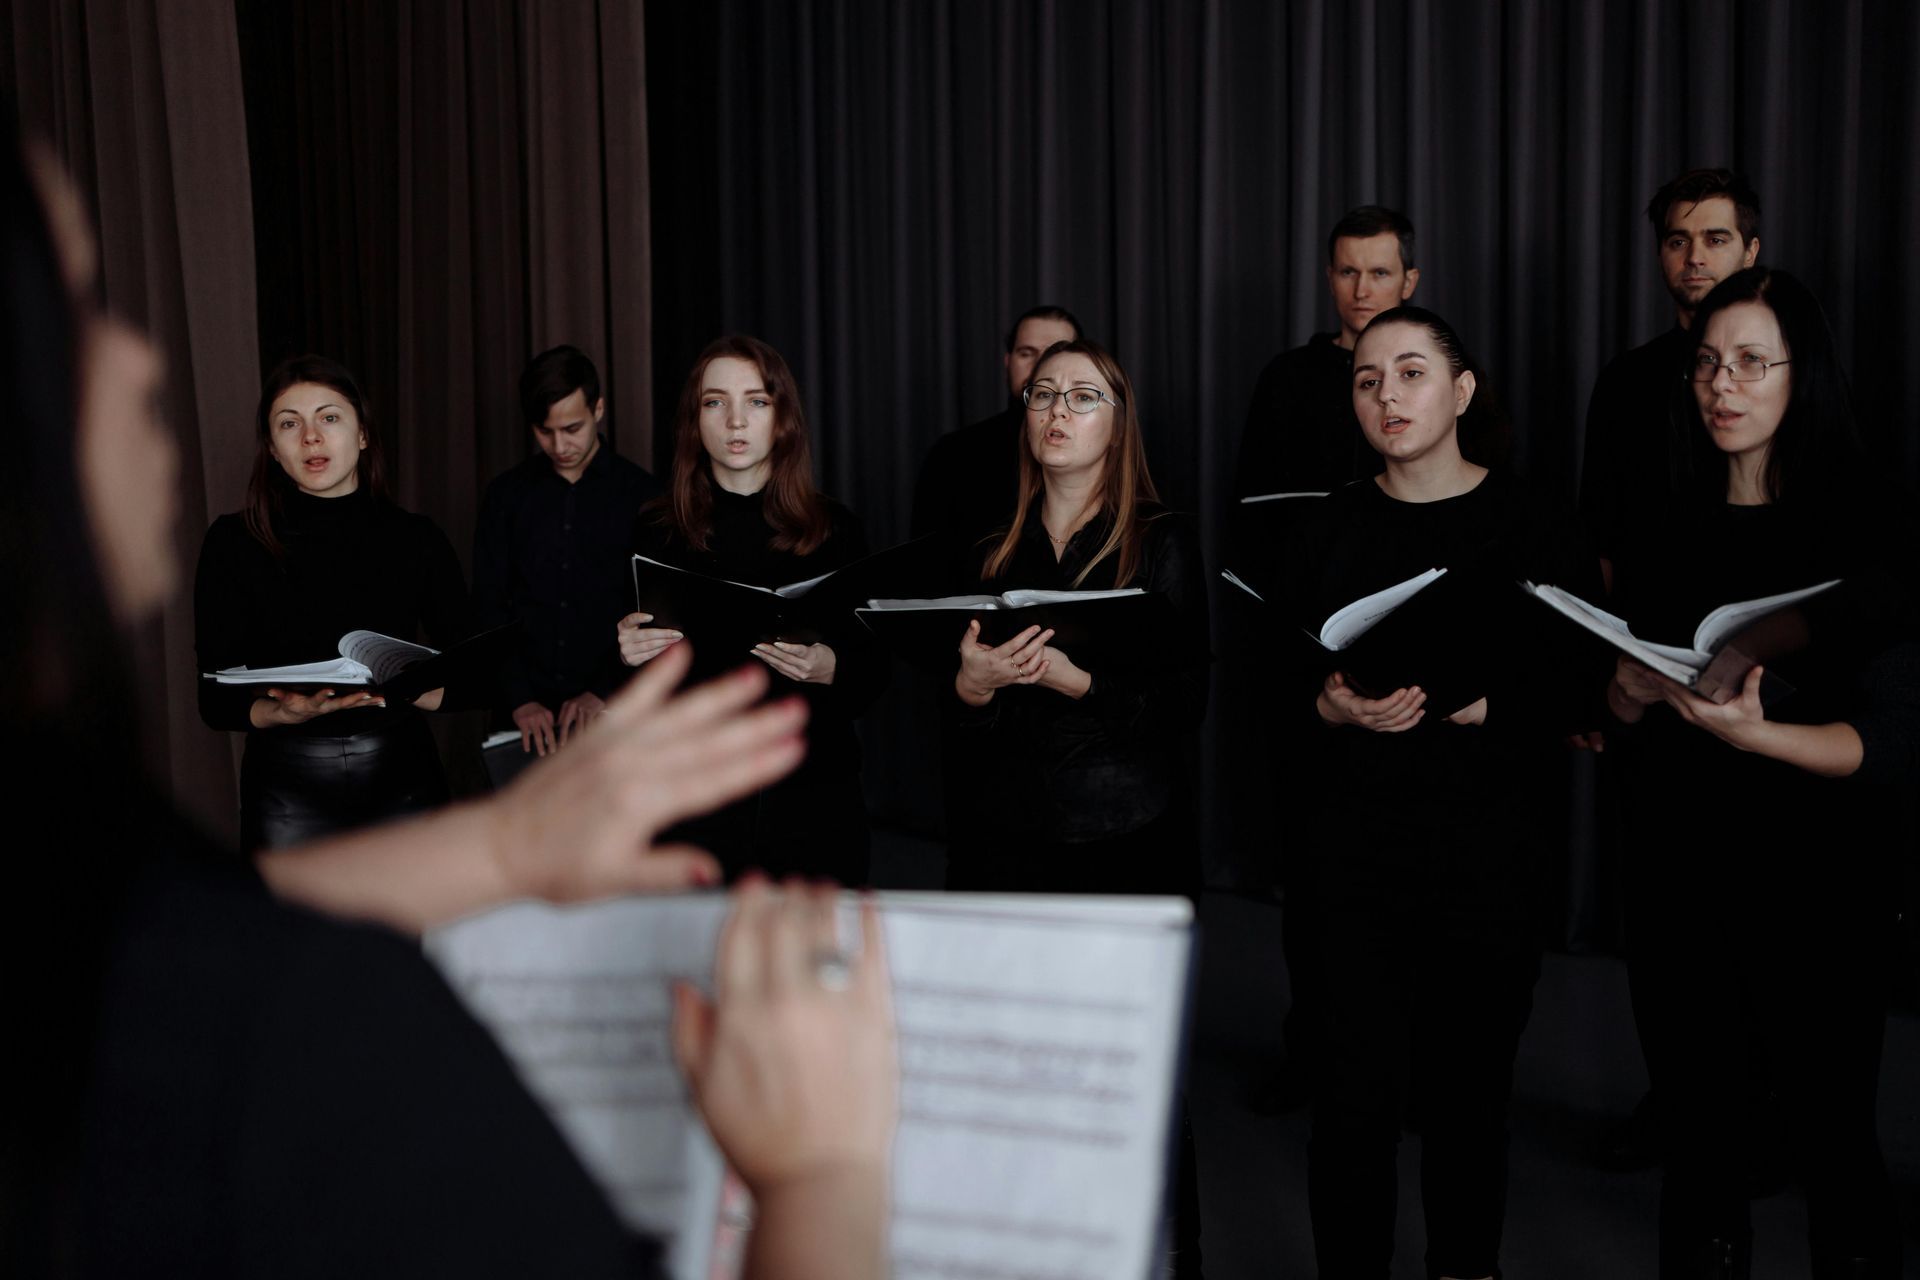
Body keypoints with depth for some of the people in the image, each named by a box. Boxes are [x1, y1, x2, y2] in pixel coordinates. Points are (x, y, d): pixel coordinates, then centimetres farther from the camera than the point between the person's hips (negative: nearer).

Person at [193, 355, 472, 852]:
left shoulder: (417, 539, 0)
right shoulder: (233, 543, -3)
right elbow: (216, 701, -3)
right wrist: (286, 712, -23)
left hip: (401, 777, 1)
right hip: (288, 787, -1)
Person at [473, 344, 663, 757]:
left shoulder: (642, 495, -1)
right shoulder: (507, 494, 5)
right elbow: (489, 609, 3)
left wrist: (605, 692, -14)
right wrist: (519, 698, -8)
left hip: (613, 711, -1)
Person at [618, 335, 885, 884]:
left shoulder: (835, 530, 2)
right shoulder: (657, 531, 3)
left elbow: (875, 668, 5)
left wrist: (830, 669, -15)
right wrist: (626, 652, -12)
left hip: (812, 795, 0)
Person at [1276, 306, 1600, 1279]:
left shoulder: (1531, 525, 0)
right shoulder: (1329, 529, 7)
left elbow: (1572, 694, -3)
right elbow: (1282, 684, 7)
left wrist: (1475, 707, -18)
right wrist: (1335, 707, -13)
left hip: (1486, 845, -1)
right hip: (1356, 842, 1)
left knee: (1468, 1086, 8)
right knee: (1355, 1090, -2)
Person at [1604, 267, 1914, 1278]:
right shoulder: (1671, 527, 8)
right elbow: (1619, 719, 10)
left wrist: (1754, 734, -25)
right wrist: (1633, 689, -12)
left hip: (1817, 878, -3)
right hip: (1678, 874, 4)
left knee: (1832, 1144, 4)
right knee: (1696, 1139, 11)